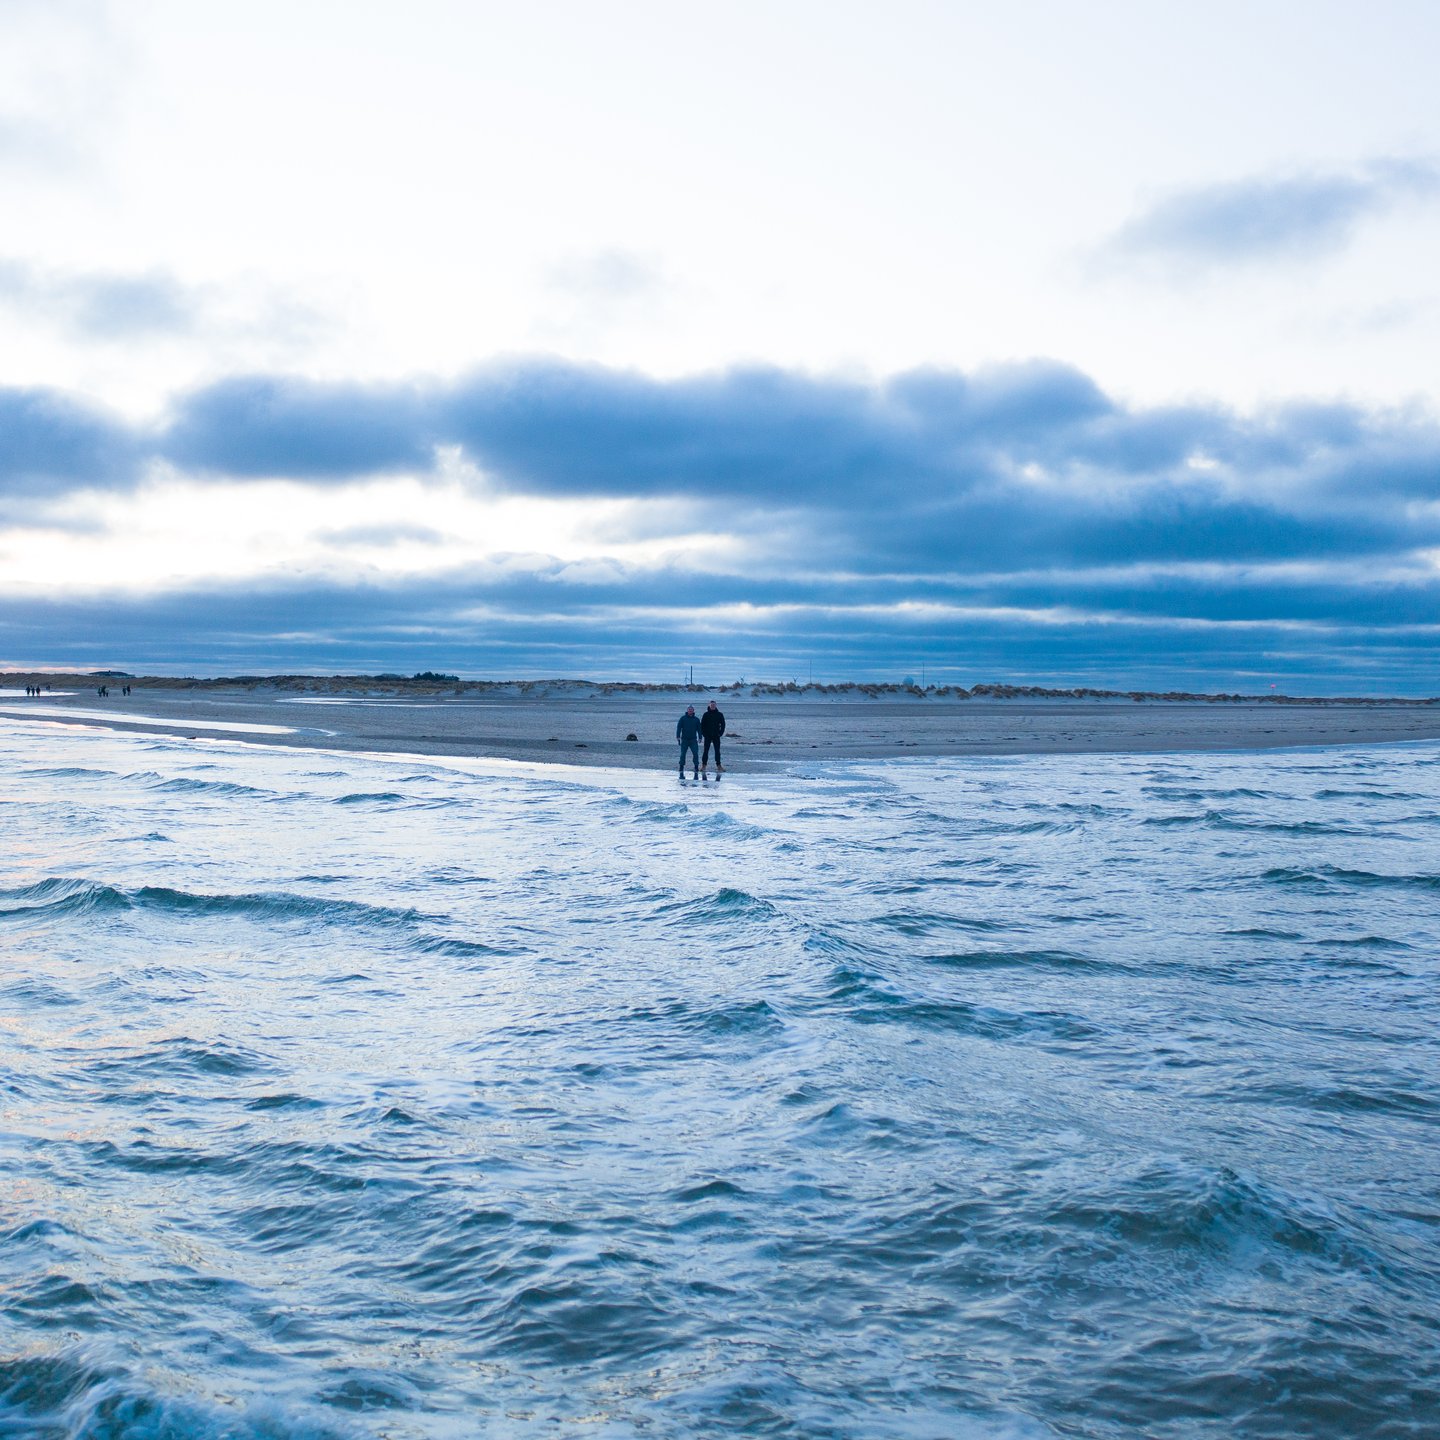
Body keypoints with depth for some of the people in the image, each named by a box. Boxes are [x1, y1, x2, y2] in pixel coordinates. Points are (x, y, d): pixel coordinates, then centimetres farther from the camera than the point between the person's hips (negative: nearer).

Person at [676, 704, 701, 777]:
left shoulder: (696, 719, 8)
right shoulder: (683, 718, 4)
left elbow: (699, 729, 9)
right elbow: (679, 727, 0)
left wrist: (700, 738, -2)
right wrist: (678, 737, -12)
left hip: (693, 740, 0)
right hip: (684, 740, 0)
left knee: (695, 754, -10)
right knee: (682, 755, 0)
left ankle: (696, 771, -6)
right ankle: (681, 772, 7)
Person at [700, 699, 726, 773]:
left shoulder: (719, 714, 4)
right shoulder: (706, 714, 1)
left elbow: (723, 724, 6)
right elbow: (702, 724, 3)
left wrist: (721, 733, -3)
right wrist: (703, 733, -6)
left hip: (716, 736, 1)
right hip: (707, 736, -1)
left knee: (717, 751, 3)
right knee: (706, 751, 0)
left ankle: (718, 765, 7)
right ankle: (704, 765, 3)